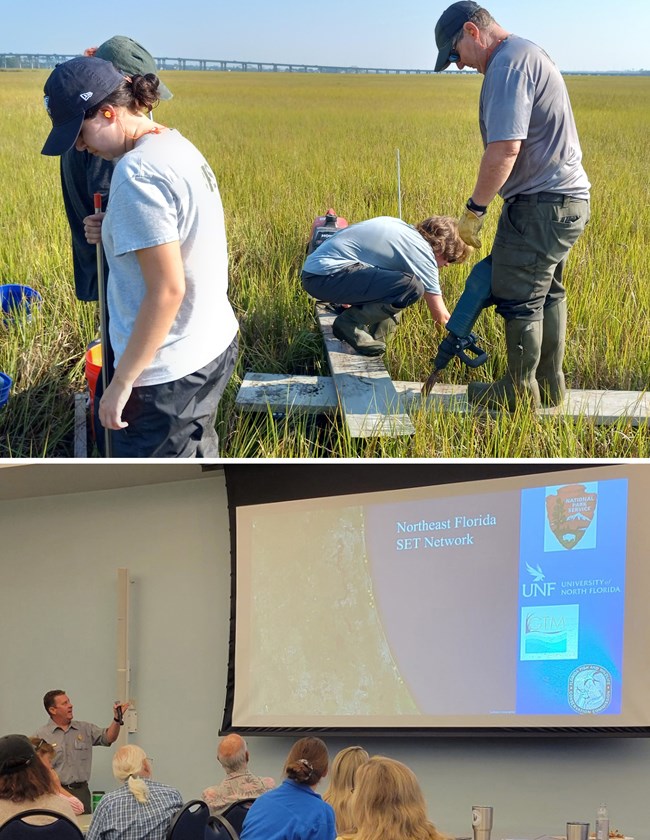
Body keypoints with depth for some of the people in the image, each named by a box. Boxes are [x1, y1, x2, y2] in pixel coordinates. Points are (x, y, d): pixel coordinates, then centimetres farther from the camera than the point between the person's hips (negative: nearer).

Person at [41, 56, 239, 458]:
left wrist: (122, 381, -18)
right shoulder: (178, 145, 6)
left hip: (170, 374, -10)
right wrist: (116, 234, 4)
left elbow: (167, 290, -25)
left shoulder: (137, 172, -24)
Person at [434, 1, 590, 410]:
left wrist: (474, 210, -17)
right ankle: (549, 387, 28)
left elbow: (505, 149, -26)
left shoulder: (508, 64, -18)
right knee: (546, 293, 18)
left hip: (542, 204, -11)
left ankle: (521, 392, 10)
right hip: (566, 197, 11)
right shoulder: (529, 53, 16)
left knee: (519, 299, -1)